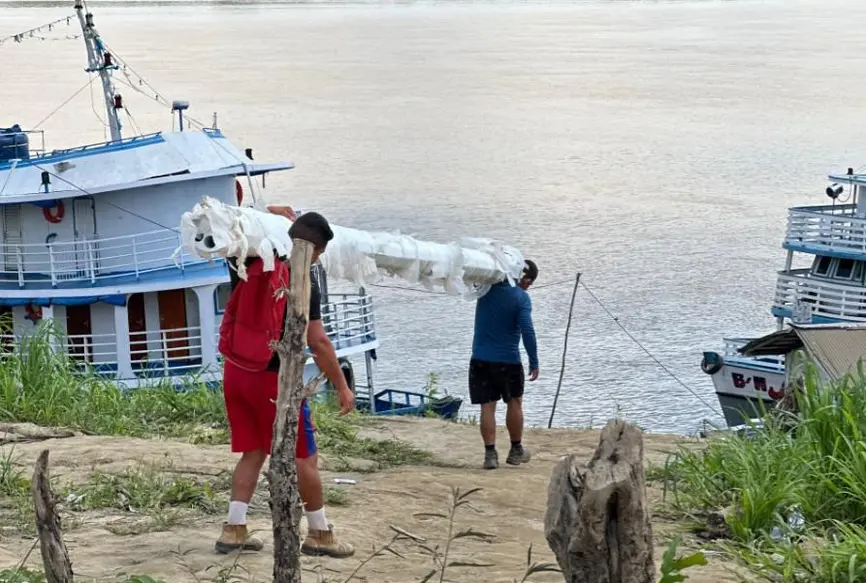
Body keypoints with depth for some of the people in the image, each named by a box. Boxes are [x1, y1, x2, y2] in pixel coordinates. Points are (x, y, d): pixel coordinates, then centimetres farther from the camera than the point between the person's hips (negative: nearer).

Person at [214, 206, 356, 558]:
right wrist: (342, 386, -8)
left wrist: (282, 216, 33)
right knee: (304, 457, 5)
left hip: (236, 372, 6)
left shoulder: (250, 265, 2)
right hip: (274, 378, -6)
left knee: (252, 453, 15)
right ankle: (319, 535, 12)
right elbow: (317, 343, -16)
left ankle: (234, 531, 10)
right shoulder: (303, 283, -14)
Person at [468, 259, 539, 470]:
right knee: (514, 403, 15)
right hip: (508, 360, -3)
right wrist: (534, 362, -14)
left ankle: (490, 453, -2)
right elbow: (527, 331, -21)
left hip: (480, 358, 3)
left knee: (487, 406, 3)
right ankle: (516, 451, 23)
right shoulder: (520, 297, -14)